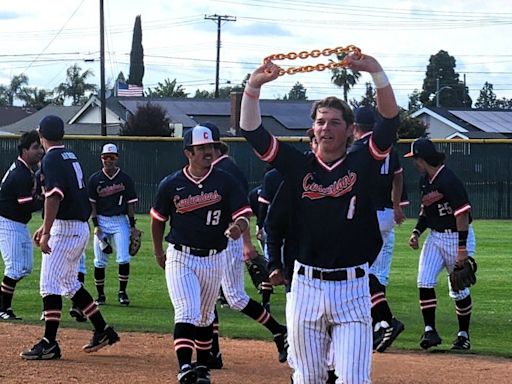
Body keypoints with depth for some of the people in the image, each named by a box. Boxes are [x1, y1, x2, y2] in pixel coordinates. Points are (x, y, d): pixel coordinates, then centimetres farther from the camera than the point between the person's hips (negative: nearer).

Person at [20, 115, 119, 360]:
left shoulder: (51, 159, -12)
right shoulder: (71, 157, 17)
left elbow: (54, 197, -24)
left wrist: (46, 233, -26)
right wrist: (46, 227, 26)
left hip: (65, 229, -9)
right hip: (81, 227, 9)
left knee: (50, 284, -9)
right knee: (69, 282, 19)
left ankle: (49, 344, -13)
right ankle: (103, 331, 21)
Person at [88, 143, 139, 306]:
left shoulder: (125, 179, 2)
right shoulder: (95, 179, 1)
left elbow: (130, 204, 4)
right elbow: (92, 204, 2)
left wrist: (132, 225, -1)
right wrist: (96, 225, -7)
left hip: (120, 221, 0)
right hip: (101, 221, 0)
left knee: (123, 259, -10)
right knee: (99, 261, 1)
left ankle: (122, 292, 4)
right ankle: (100, 295, 11)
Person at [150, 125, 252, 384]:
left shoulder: (226, 182, -4)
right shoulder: (171, 185, -4)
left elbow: (243, 215, -9)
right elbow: (158, 219, 10)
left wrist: (238, 227, -32)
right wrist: (158, 252, 16)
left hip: (214, 259, 2)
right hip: (180, 258, -2)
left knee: (205, 318, 17)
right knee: (187, 313, -17)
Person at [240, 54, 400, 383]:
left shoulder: (362, 165, 2)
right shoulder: (298, 166, 5)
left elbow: (391, 119, -10)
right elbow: (251, 130, -2)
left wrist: (377, 72, -21)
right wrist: (254, 86, -16)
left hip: (352, 287, -2)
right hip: (306, 285, 2)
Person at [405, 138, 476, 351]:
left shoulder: (449, 181, -22)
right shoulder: (424, 180, 6)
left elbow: (462, 214, -23)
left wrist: (462, 249, -25)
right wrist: (417, 232, 4)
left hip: (457, 237, -7)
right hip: (435, 236, 7)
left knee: (459, 289, 1)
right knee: (424, 282, -8)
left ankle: (463, 334, 17)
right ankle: (430, 331, -4)